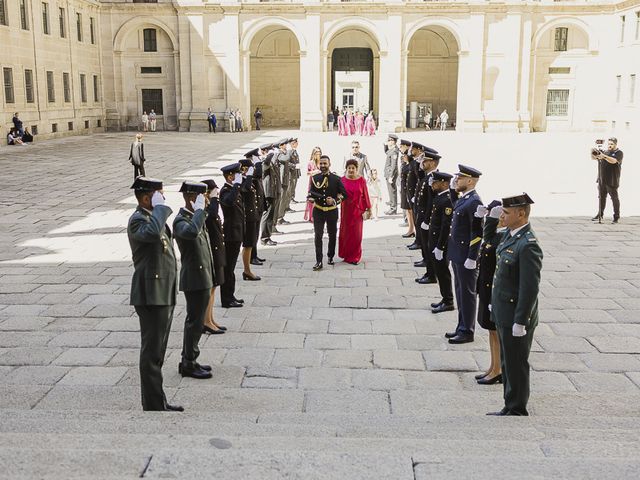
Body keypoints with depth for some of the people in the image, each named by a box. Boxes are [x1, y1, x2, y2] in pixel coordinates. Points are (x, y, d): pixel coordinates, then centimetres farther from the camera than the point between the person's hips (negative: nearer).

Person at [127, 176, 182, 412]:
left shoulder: (155, 216, 17)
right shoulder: (137, 220, -14)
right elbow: (152, 233, -38)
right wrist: (159, 207, -25)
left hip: (164, 293, 10)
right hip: (151, 295, -10)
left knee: (157, 350, 16)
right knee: (152, 351, -3)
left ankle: (157, 400, 25)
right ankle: (153, 404, 5)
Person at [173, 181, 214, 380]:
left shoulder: (196, 216, 14)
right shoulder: (181, 220, -17)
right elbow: (192, 231, -42)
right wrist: (199, 209, -30)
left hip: (203, 278, 10)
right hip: (194, 279, -10)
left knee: (196, 321, 16)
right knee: (194, 321, -2)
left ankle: (189, 360, 26)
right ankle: (188, 364, 9)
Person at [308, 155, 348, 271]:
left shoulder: (336, 179, -4)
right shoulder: (315, 178, 1)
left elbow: (343, 194, -1)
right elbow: (311, 192, 10)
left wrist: (335, 200, -17)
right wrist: (310, 197, -13)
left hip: (332, 211, 0)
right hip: (318, 211, 0)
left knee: (332, 235, 15)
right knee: (318, 236, -7)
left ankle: (330, 257, 35)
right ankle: (319, 262, -5)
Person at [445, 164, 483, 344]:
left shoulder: (474, 201, -19)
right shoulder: (464, 198, 9)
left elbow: (477, 232, -21)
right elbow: (455, 207, 30)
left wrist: (471, 258, -22)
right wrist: (453, 190, 17)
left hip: (466, 257, -10)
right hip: (457, 255, 10)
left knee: (467, 294, 2)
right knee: (460, 292, 17)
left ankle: (467, 332, 12)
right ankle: (462, 327, 29)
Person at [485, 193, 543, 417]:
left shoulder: (528, 245, -23)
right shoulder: (510, 234, 4)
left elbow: (530, 288, -24)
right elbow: (489, 238, 26)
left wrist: (520, 321, -22)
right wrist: (492, 218, 7)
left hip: (516, 316, -9)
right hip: (503, 313, 9)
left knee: (515, 365, 5)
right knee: (507, 363, 19)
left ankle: (517, 410, 19)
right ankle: (511, 406, 32)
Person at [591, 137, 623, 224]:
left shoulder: (619, 153, -3)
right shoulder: (604, 152, 17)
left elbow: (613, 161, -22)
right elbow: (594, 158, 12)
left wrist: (604, 156, -35)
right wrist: (592, 153, -10)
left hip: (612, 181, -6)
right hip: (602, 180, 6)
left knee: (614, 198, -3)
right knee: (601, 197, 11)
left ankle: (616, 217, 0)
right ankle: (600, 215, 20)